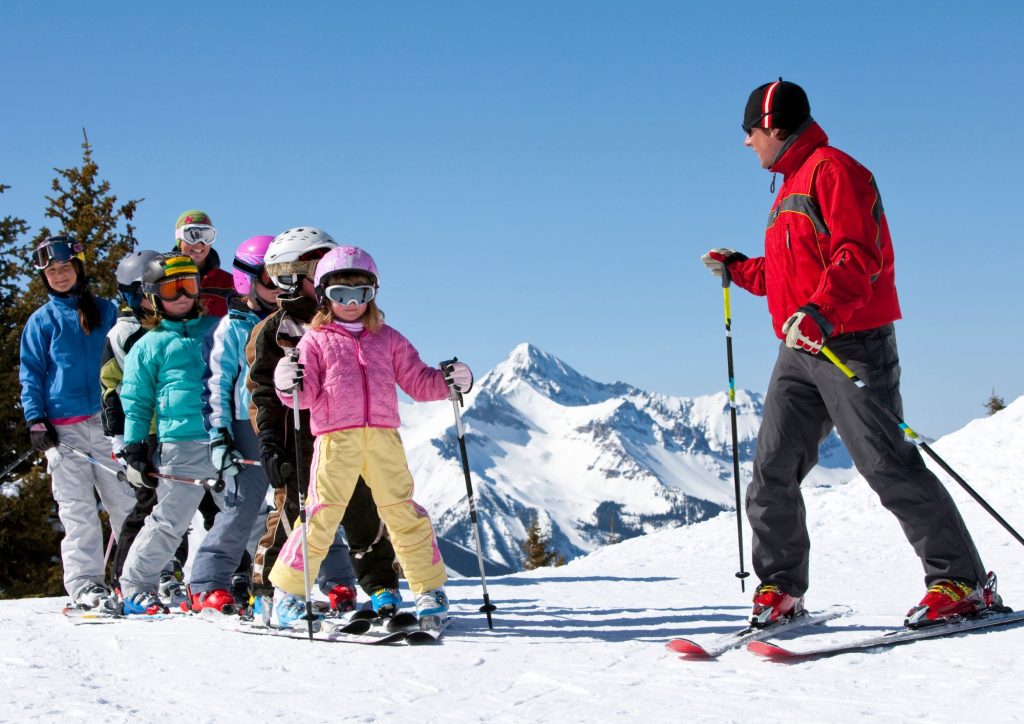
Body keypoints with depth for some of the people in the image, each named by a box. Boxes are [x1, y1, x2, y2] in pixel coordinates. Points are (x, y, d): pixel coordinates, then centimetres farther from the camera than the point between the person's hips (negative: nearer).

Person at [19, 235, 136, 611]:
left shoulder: (104, 311, 13)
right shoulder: (40, 321, 9)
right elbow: (30, 374, 8)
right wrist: (36, 420, -3)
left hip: (107, 420, 2)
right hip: (63, 425, -1)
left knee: (125, 500, 0)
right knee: (77, 508, -4)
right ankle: (84, 583, -3)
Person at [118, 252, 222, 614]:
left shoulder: (215, 329, 18)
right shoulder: (150, 345, 10)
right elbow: (136, 402, 10)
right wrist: (134, 449, 2)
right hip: (182, 444, -4)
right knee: (170, 520, -4)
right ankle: (135, 587, 10)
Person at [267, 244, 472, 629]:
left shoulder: (387, 339, 18)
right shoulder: (315, 341, 10)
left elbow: (417, 381, 18)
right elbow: (308, 394, 1)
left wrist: (448, 381, 2)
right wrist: (289, 386, -20)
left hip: (383, 437, 2)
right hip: (336, 438, -2)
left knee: (403, 511, 4)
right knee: (321, 513, -6)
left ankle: (430, 587, 14)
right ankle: (288, 590, 5)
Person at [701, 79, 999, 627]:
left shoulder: (832, 170, -8)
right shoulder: (791, 185, 23)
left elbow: (859, 254, -20)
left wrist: (820, 312, -31)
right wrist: (737, 269, 33)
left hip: (852, 344, -9)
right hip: (799, 351, 9)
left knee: (888, 465, -10)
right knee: (772, 470, 2)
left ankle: (964, 583, -3)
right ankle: (781, 589, 11)